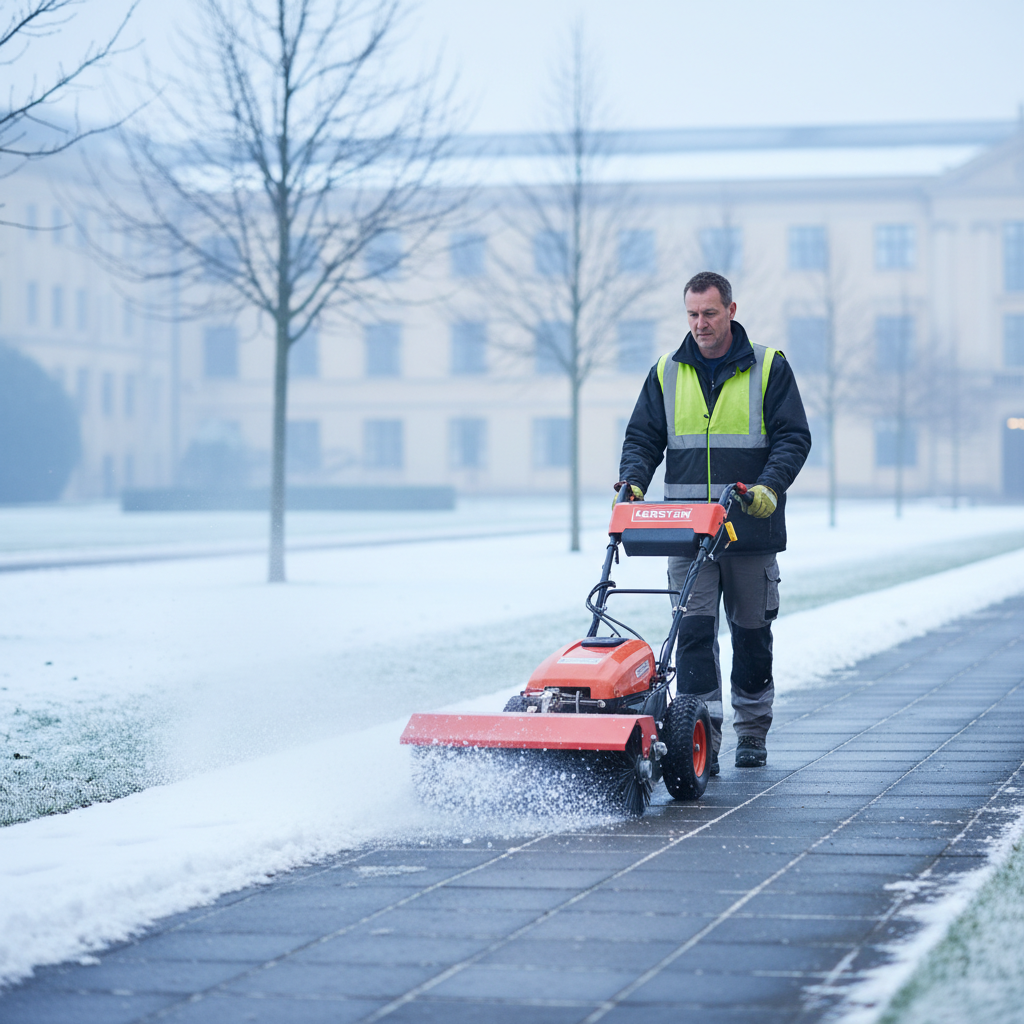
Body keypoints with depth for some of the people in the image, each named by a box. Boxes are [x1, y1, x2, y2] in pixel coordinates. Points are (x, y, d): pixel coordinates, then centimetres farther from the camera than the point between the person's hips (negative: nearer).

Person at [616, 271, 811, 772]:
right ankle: (701, 737, -10)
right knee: (694, 630, -8)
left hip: (751, 530, -1)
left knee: (752, 633, 9)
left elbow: (793, 437, -2)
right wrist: (633, 481, -7)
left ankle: (752, 731, 23)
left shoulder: (768, 368, 2)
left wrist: (769, 486, -19)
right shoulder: (666, 374, 10)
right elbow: (642, 438, 13)